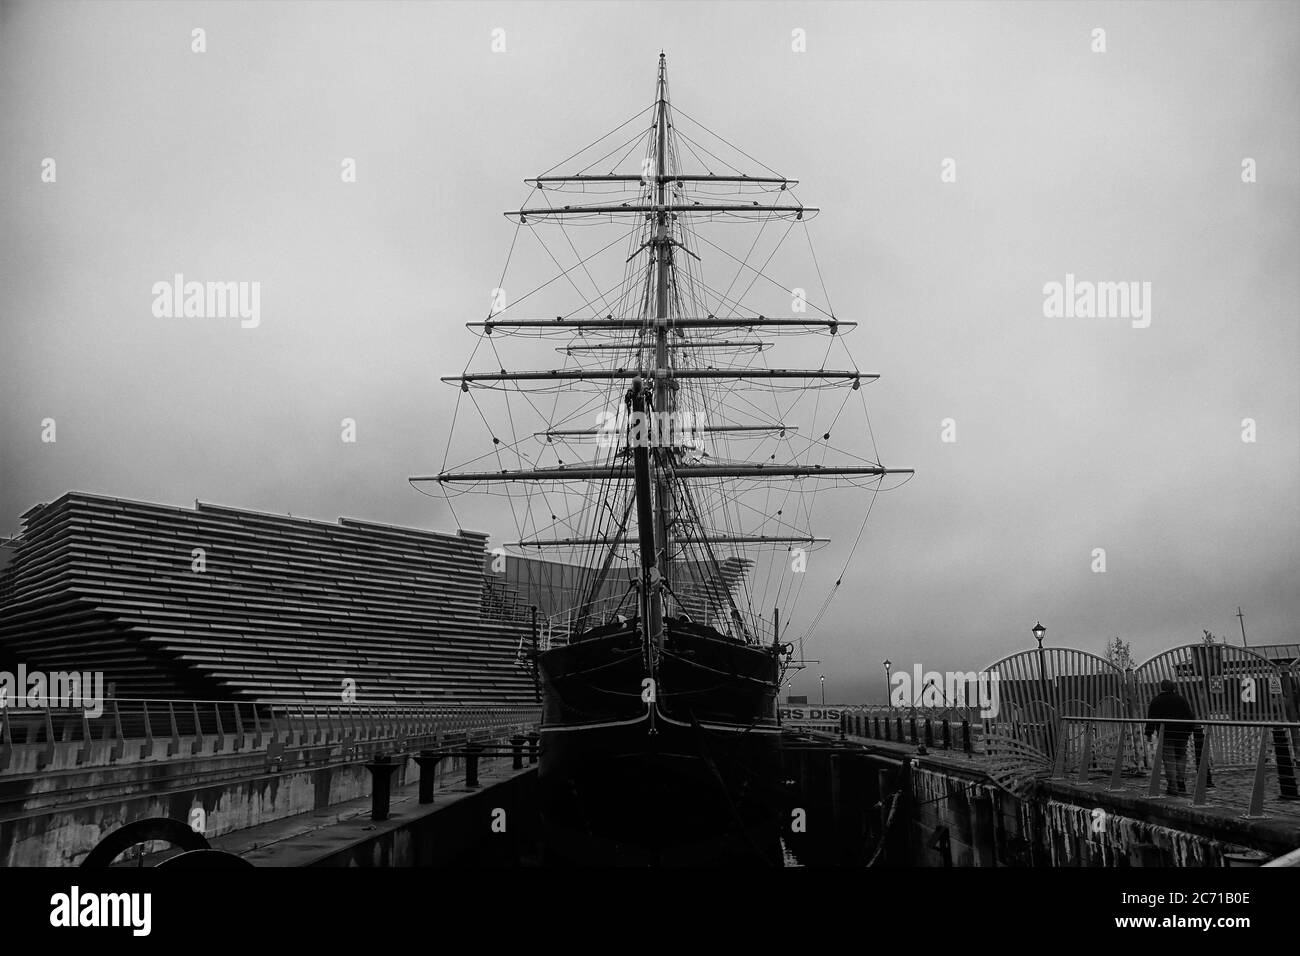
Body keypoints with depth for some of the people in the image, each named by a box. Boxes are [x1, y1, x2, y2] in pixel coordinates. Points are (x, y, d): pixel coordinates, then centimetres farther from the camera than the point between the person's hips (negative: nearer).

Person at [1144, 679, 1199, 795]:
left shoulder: (1156, 702, 2)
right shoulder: (1182, 699, 6)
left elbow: (1151, 719, 1)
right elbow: (1190, 716, 4)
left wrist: (1149, 733, 6)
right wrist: (1192, 730, 9)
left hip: (1165, 734, -2)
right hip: (1182, 734, 2)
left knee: (1169, 759, -1)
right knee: (1181, 756, 14)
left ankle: (1172, 786, -5)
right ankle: (1181, 782, 5)